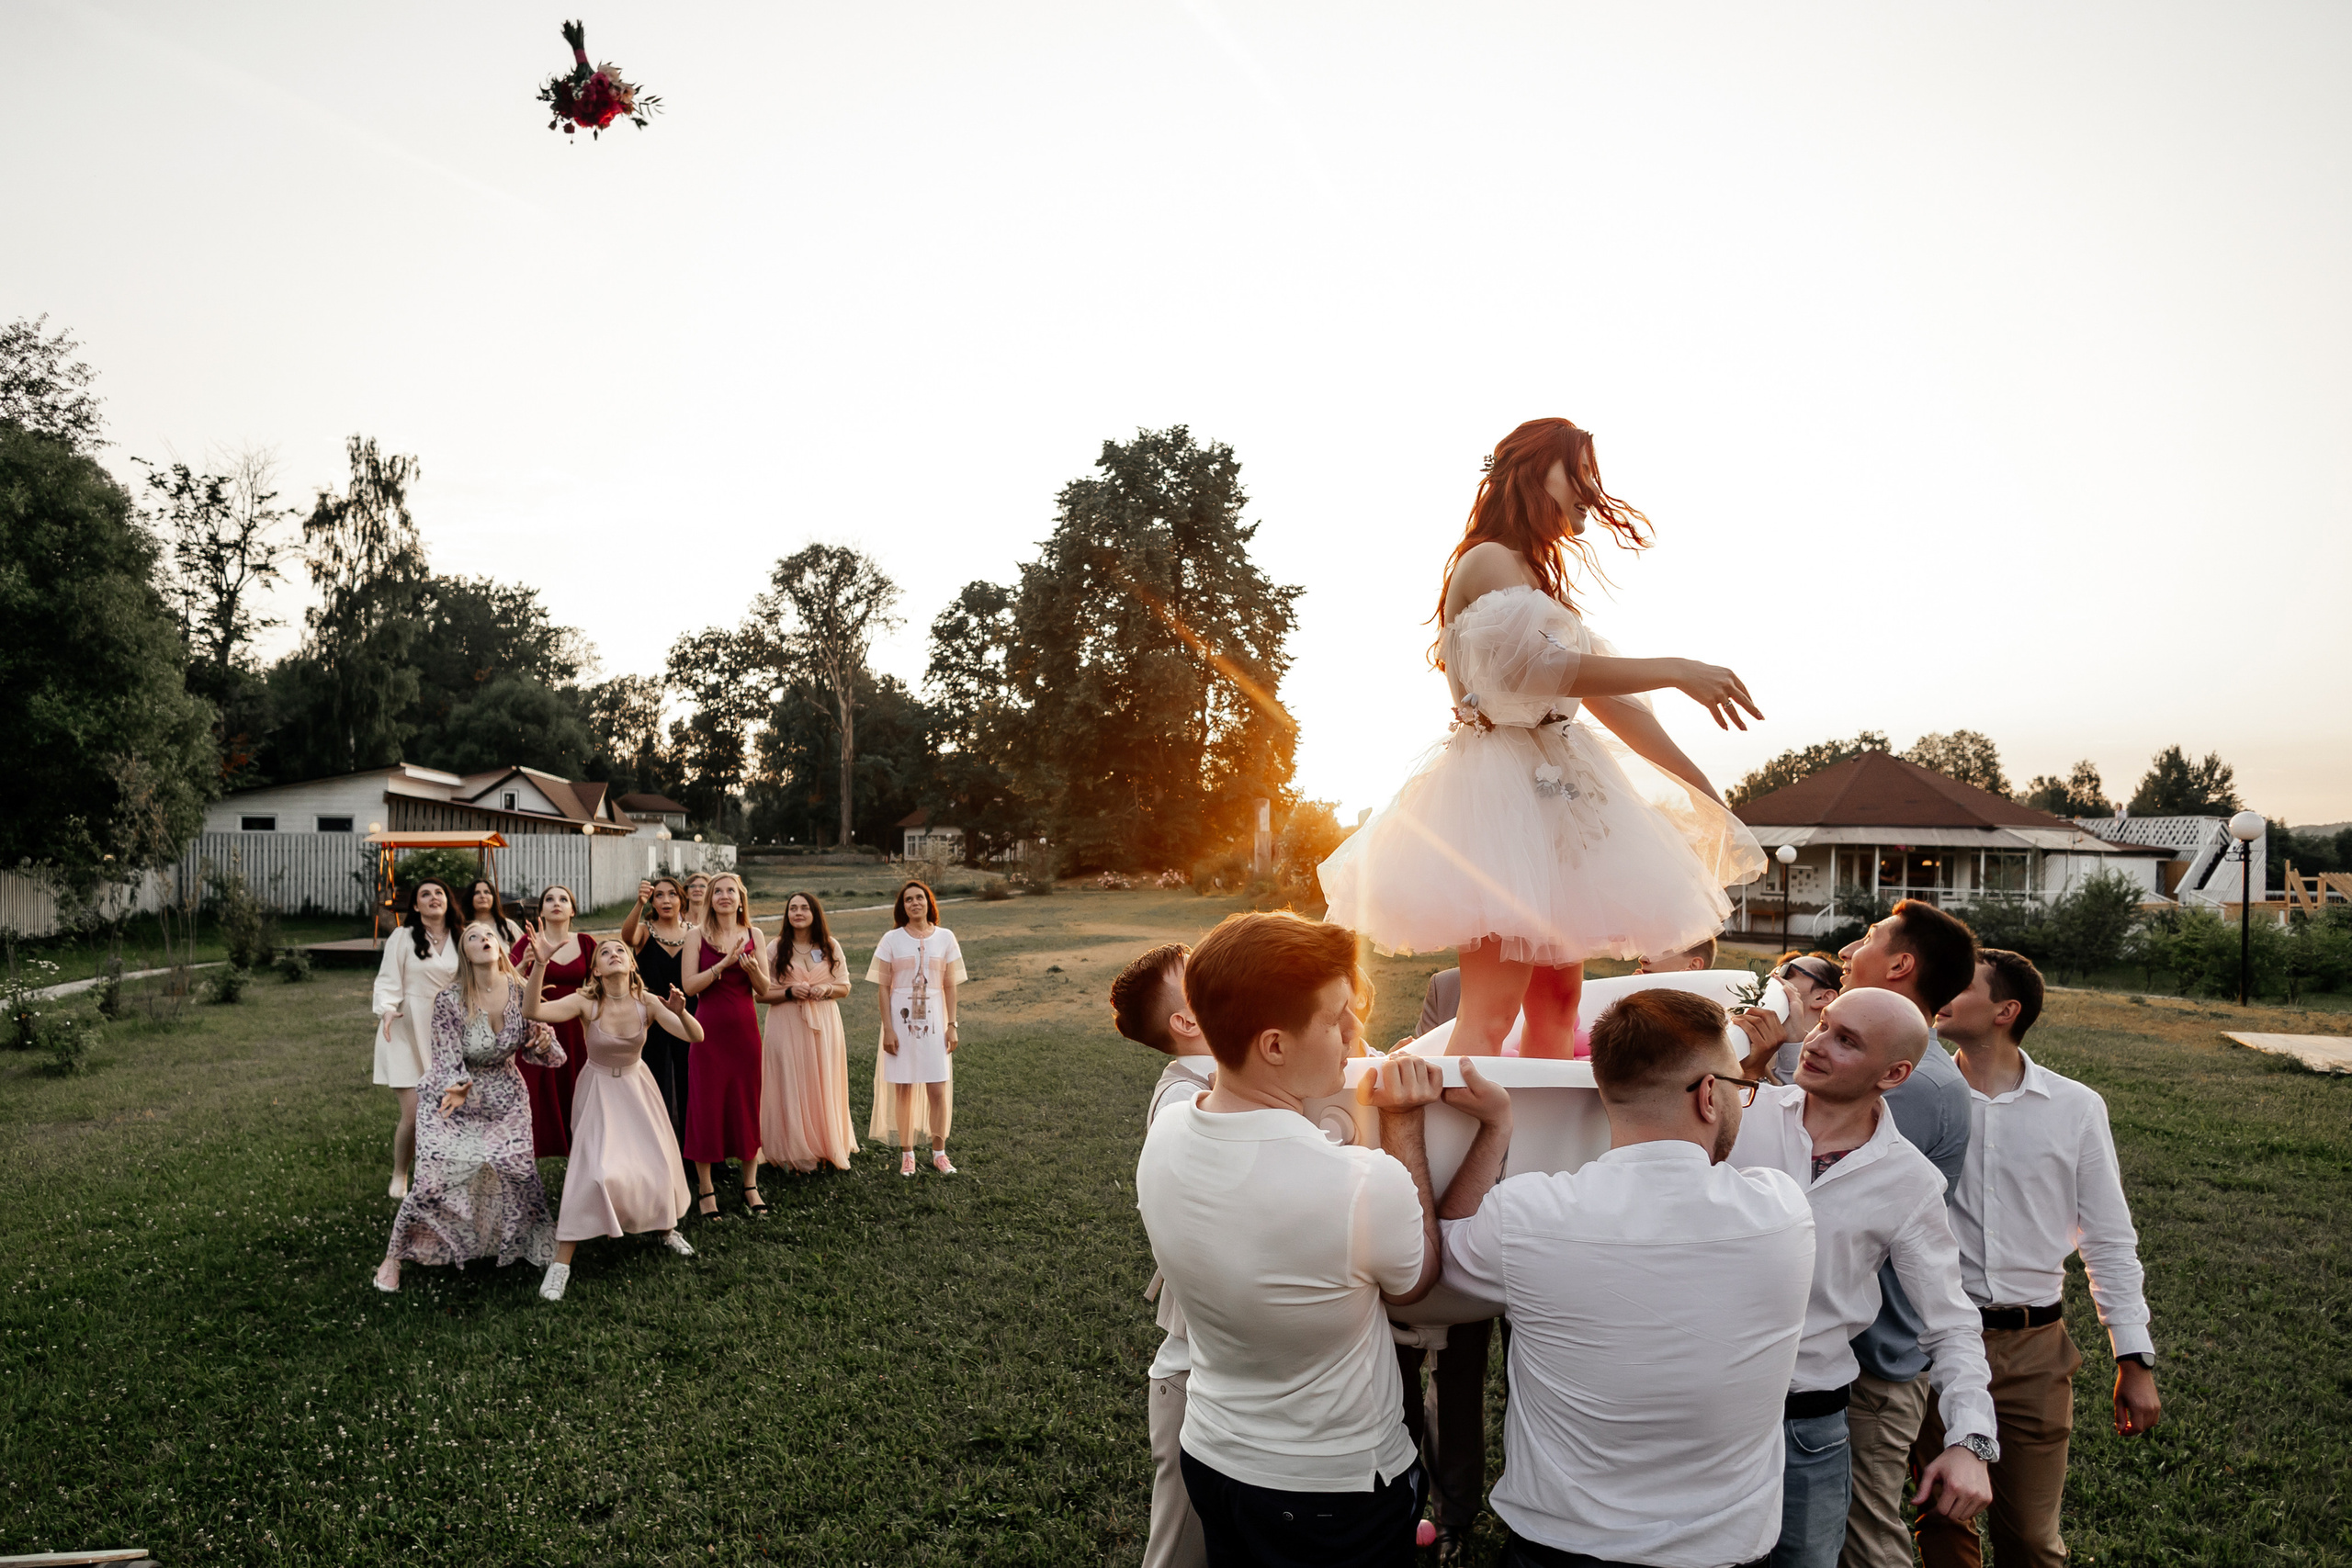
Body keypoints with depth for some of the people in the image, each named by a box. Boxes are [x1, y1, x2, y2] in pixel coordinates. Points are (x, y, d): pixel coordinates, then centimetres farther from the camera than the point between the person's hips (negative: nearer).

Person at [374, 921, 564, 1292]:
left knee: (519, 1175, -1)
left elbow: (549, 1055, -5)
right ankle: (393, 1257, 13)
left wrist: (545, 1045, -29)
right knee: (433, 1181, -10)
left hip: (504, 1098, 3)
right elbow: (448, 1059, -20)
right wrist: (459, 1088, -41)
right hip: (450, 1098, -2)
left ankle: (540, 1247, 23)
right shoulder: (449, 1000, -20)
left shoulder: (522, 992, -12)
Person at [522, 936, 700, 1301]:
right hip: (599, 1090, -3)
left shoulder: (647, 1003, -18)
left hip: (637, 1087, 3)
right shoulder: (586, 1003, -22)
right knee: (593, 1169, -15)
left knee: (657, 1161, 8)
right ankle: (561, 1262, -4)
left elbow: (696, 1036, -26)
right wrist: (540, 963, -48)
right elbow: (532, 1011, -36)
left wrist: (680, 1012, -47)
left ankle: (667, 1229, 38)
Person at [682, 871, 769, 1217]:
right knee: (707, 1105, 1)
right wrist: (724, 964, -19)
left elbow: (764, 988, 5)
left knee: (747, 1104, 7)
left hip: (745, 1029, 2)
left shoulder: (753, 935, 5)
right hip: (710, 1029, -2)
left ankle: (750, 1186, 18)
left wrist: (752, 969, -15)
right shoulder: (698, 935, -1)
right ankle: (705, 1189, 12)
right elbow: (689, 986, -9)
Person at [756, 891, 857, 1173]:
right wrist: (790, 992, -16)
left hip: (824, 1025, 2)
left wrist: (827, 989, -11)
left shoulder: (831, 947, 7)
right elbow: (761, 992, 0)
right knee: (791, 1087, -1)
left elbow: (845, 987, 9)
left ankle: (827, 1148, 15)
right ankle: (795, 1151, 8)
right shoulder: (775, 949, 1)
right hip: (787, 1026, -2)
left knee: (824, 1086, 4)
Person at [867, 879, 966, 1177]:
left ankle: (939, 1153, 14)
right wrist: (888, 1028, -7)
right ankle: (907, 1154, 16)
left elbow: (950, 985, 6)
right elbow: (884, 987, -1)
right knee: (903, 1091, 4)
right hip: (901, 1020, -1)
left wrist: (952, 1026, 2)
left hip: (933, 1022, 1)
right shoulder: (892, 939, 0)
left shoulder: (945, 938, 4)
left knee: (937, 1091, -1)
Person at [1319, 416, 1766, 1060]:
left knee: (1557, 1001, 9)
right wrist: (1675, 671, -22)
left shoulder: (1540, 579, 22)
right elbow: (1538, 668, -22)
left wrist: (1702, 788, 16)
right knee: (1491, 1007, -16)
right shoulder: (1488, 561, -7)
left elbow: (1607, 699, 19)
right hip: (1504, 782, -10)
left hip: (1552, 787, 10)